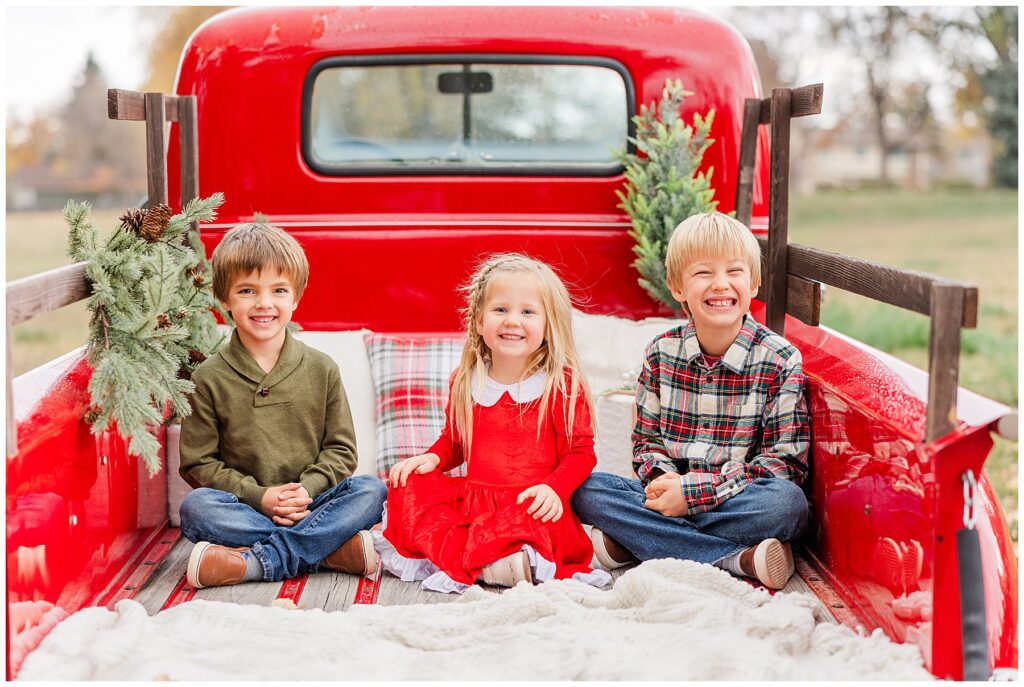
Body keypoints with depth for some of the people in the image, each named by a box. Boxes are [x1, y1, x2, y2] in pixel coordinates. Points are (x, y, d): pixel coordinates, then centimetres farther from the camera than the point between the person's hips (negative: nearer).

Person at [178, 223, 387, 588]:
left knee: (372, 491, -24)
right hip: (244, 507, -1)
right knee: (195, 507, -30)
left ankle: (251, 563, -31)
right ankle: (333, 551, -30)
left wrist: (307, 490, -14)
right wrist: (258, 496, -14)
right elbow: (198, 462, -2)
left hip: (310, 504, 1)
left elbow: (340, 448, 5)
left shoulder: (321, 370, 4)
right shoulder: (209, 378, -1)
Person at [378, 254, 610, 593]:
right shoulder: (465, 381, 9)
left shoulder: (563, 385, -4)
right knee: (409, 486, -15)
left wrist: (554, 488, -21)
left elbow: (581, 451, -3)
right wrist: (432, 457, 1)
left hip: (531, 505, -6)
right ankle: (488, 566, -28)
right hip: (470, 498, 6)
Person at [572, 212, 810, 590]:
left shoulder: (780, 359, -7)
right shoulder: (661, 353, 3)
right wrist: (659, 477, -14)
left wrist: (694, 491, -19)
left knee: (789, 502, -33)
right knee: (586, 489, -20)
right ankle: (737, 557, -25)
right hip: (670, 496, 4)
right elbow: (647, 437, 11)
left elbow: (786, 461, -10)